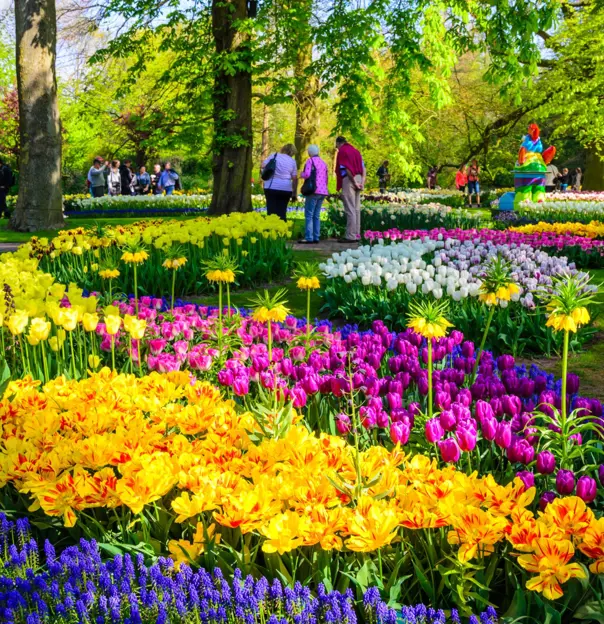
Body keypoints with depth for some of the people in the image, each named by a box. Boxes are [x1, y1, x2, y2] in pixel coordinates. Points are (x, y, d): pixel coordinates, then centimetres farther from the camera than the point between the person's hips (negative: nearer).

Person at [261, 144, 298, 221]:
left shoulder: (274, 155, 3)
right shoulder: (292, 161, 4)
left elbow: (262, 167, -1)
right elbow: (295, 178, 4)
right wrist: (294, 193, 10)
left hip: (271, 187, -1)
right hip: (286, 189, 1)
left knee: (271, 211, 1)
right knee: (282, 212, 5)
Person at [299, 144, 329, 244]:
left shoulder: (311, 160, -4)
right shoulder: (323, 162, 16)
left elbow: (307, 174, -14)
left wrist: (301, 174, 6)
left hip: (314, 190, -7)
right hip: (323, 191, 7)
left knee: (309, 215, -7)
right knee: (316, 215, 10)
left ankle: (309, 238, -13)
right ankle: (316, 237, 6)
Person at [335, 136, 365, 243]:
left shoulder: (342, 151, -5)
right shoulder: (355, 150, 18)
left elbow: (347, 169, -15)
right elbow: (363, 168, 12)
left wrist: (354, 182, -10)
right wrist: (362, 182, 5)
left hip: (348, 180, -8)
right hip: (358, 179, 8)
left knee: (350, 209, -7)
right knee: (356, 209, 10)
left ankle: (350, 236, -8)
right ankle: (356, 234, 13)